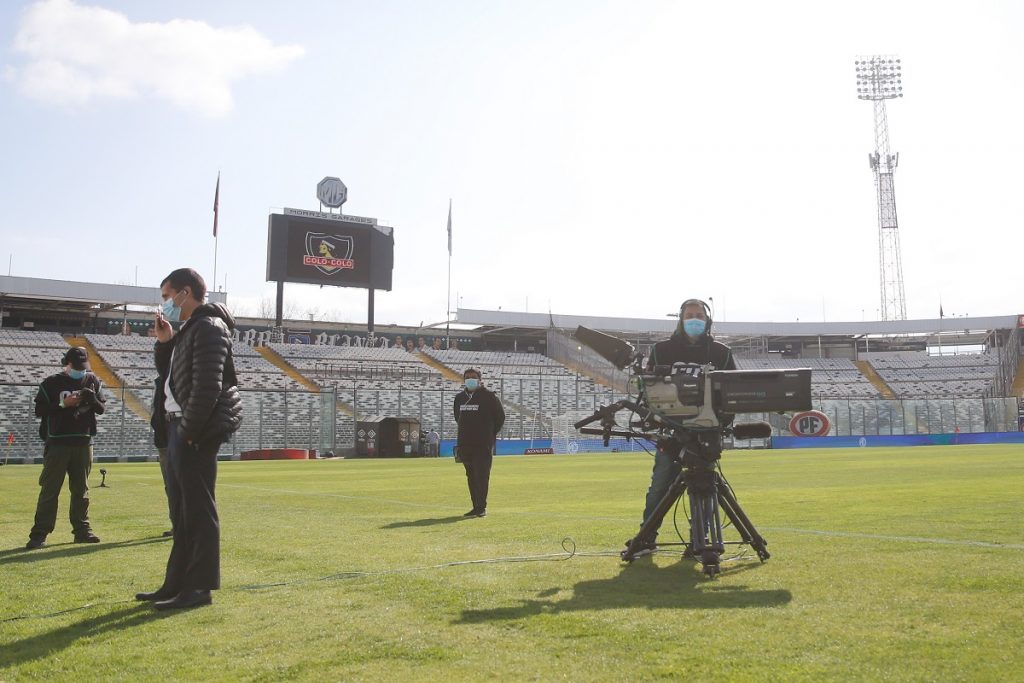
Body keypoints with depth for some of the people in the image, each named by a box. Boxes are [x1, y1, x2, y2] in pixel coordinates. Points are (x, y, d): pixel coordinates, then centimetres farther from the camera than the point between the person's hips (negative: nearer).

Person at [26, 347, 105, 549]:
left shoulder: (92, 381, 9)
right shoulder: (51, 383, 1)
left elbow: (102, 408, 9)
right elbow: (39, 411, -2)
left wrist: (92, 399, -11)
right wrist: (63, 404, -14)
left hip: (83, 442, 3)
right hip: (57, 442, -3)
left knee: (81, 489, 9)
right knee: (49, 489, -4)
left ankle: (82, 530, 16)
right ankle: (39, 534, -2)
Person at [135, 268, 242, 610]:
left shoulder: (209, 327, -12)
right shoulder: (190, 329, 19)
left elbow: (207, 387, -20)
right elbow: (169, 376, 26)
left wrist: (189, 431, -18)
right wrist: (164, 343, 12)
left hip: (197, 432, -10)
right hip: (181, 428, 10)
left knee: (199, 510, -5)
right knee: (182, 511, 15)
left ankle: (199, 586, 1)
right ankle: (177, 583, 24)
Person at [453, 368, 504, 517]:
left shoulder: (488, 396, -5)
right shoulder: (459, 397, 12)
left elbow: (500, 416, 0)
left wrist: (490, 433, 2)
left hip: (483, 444, -6)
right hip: (465, 443, 6)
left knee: (482, 476, -9)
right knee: (471, 477, 9)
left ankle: (481, 507, -5)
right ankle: (476, 506, 16)